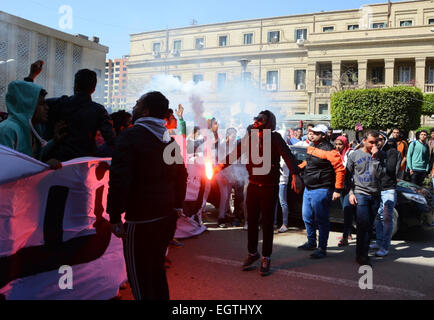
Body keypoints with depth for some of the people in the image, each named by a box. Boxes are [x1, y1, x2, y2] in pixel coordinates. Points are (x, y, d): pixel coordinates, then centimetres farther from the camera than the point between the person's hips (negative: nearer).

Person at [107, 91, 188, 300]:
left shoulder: (129, 137, -12)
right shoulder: (170, 140, 11)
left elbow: (119, 180, -19)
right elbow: (181, 175, 17)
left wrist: (115, 218, -13)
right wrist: (177, 205, 21)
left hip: (141, 220, -8)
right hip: (168, 216, 8)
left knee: (139, 277, 3)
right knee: (156, 269, 23)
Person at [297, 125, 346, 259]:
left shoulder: (329, 151, -16)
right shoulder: (311, 146, 11)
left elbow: (340, 170, -18)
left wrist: (337, 190, -19)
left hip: (321, 191, -9)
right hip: (308, 189, 9)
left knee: (321, 220, 0)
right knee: (307, 217, 19)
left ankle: (322, 249, 11)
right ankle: (311, 243, 37)